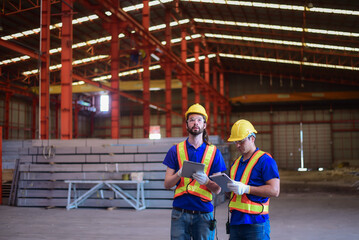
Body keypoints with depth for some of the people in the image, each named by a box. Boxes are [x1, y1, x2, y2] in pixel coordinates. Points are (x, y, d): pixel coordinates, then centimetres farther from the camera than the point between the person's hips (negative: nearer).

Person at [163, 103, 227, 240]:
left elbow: (218, 190, 4)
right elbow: (167, 184, 4)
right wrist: (180, 174, -16)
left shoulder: (214, 152, 7)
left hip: (204, 214, 0)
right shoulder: (175, 150, 7)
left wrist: (206, 181, -17)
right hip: (180, 212, 0)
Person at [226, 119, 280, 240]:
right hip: (235, 221, 7)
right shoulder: (236, 163, 19)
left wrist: (246, 188, -20)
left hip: (256, 222, -7)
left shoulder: (265, 160, -5)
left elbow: (274, 190, -14)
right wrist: (224, 184, 3)